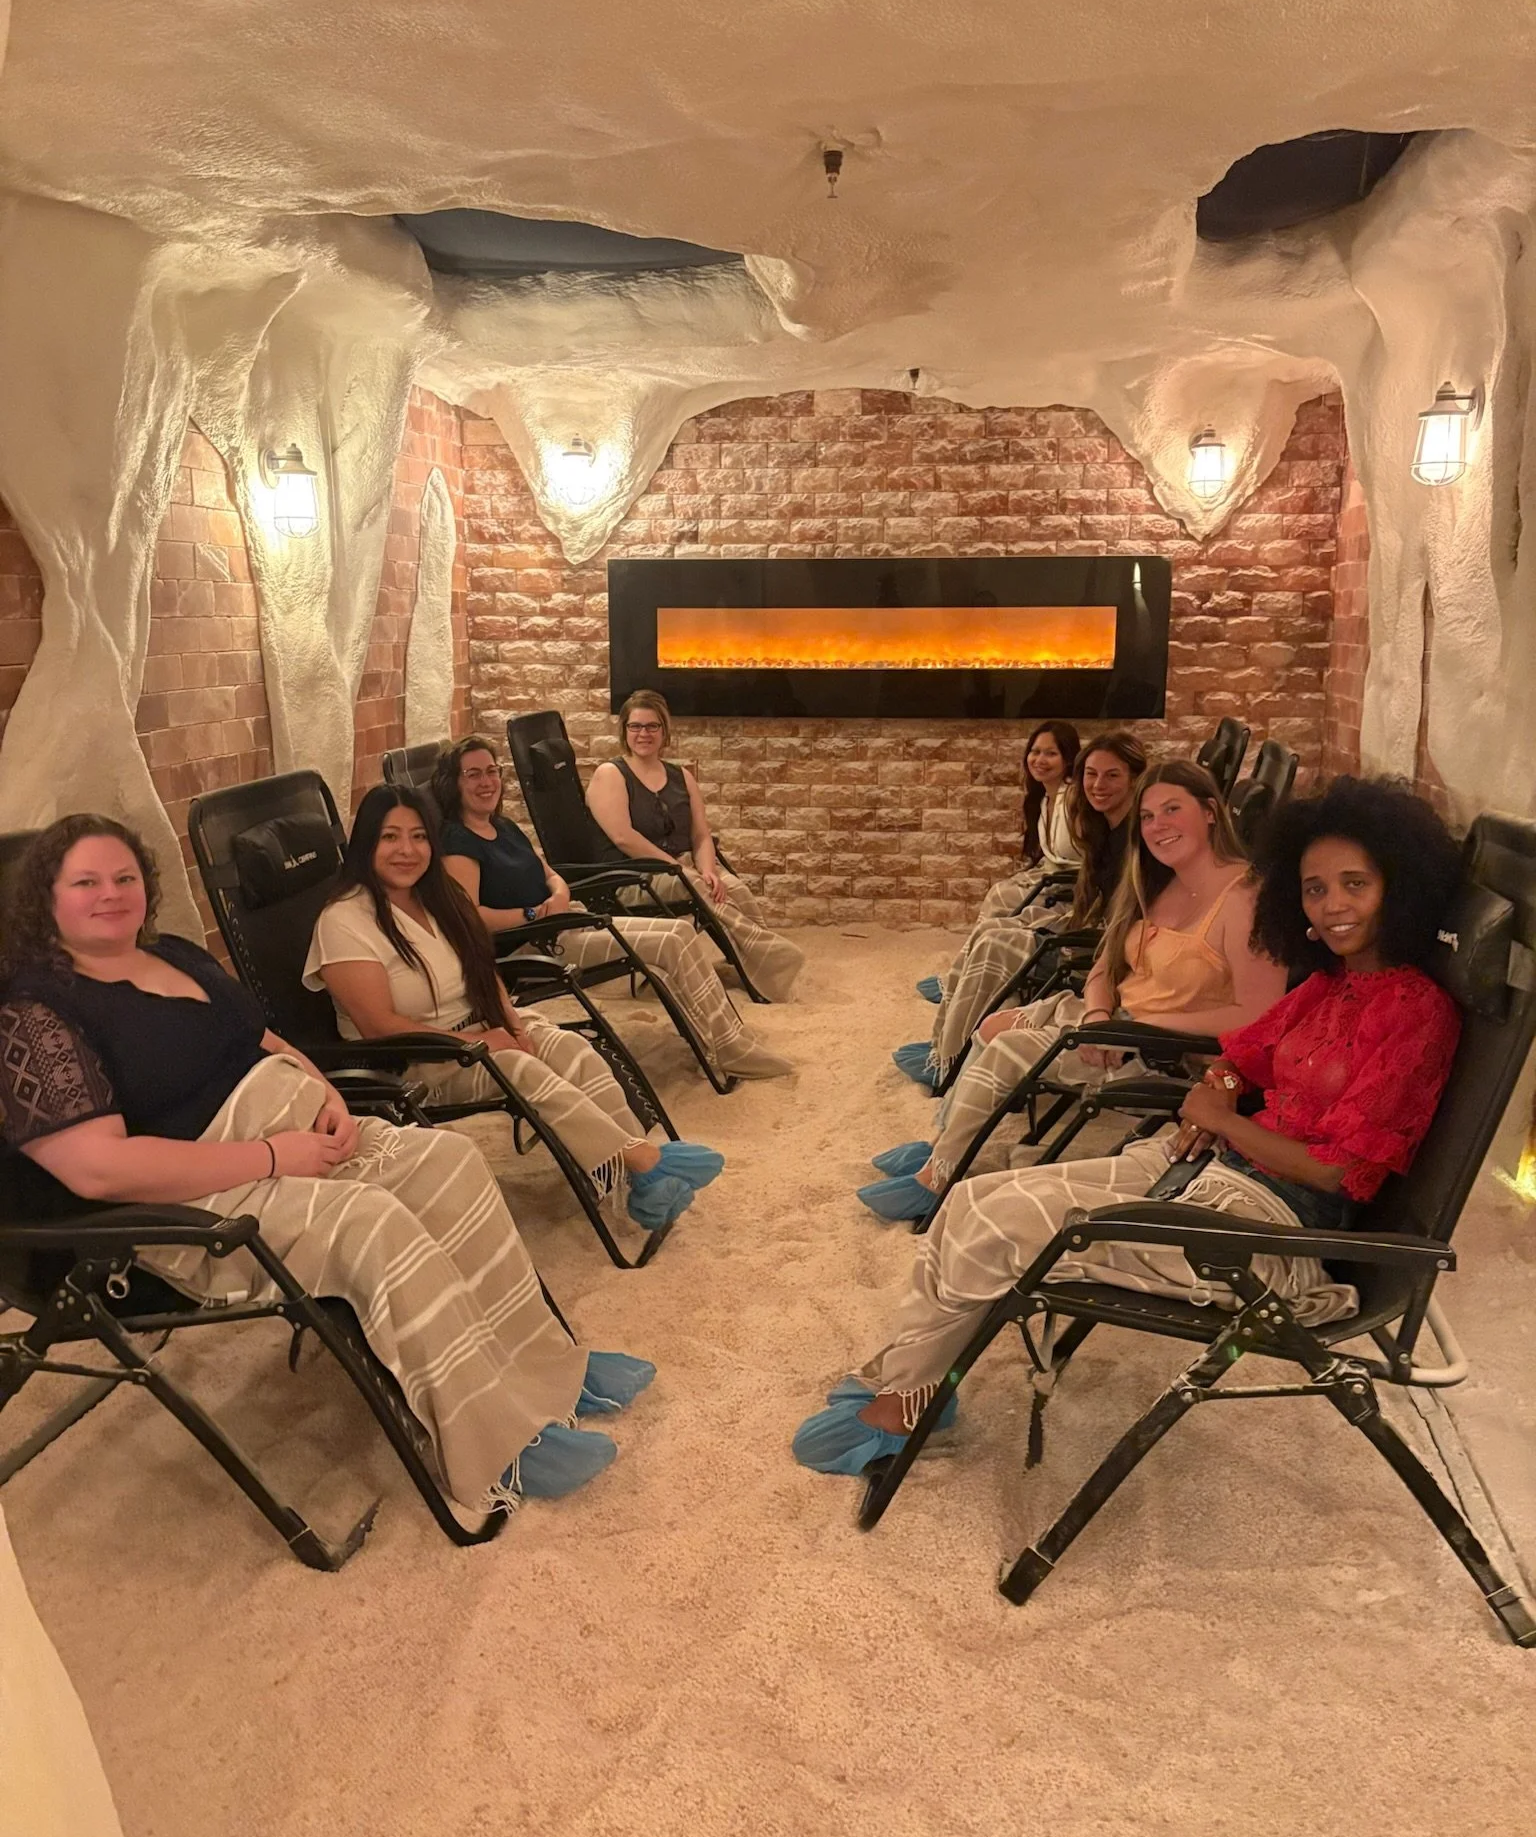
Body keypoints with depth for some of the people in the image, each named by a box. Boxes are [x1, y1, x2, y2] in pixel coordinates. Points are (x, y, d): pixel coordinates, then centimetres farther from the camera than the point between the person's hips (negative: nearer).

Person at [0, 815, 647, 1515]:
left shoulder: (178, 955, 15)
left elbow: (268, 1042, 23)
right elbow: (99, 1167, -23)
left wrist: (326, 1096, -1)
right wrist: (272, 1157, -22)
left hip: (294, 1131, 9)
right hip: (191, 1204, -8)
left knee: (446, 1161, -11)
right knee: (375, 1222, -29)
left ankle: (544, 1367, -4)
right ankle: (502, 1455, -20)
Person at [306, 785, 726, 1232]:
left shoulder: (438, 895, 8)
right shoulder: (345, 920, -15)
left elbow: (484, 972, 12)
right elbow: (381, 1026, -20)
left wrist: (512, 1024, -8)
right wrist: (475, 1042, -21)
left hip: (481, 1027, 7)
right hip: (413, 1061, -7)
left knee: (573, 1050, -20)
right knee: (526, 1072, -32)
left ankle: (647, 1184, -29)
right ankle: (644, 1160, -29)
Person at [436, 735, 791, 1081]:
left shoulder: (505, 828, 17)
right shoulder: (457, 841, -12)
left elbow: (551, 876, 19)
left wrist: (559, 898, -5)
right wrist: (536, 913, -20)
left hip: (564, 923, 9)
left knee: (682, 932, -6)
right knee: (670, 947, -18)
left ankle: (735, 1040, -6)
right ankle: (731, 1054, -8)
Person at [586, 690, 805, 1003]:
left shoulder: (681, 776, 18)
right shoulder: (610, 774, 0)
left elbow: (702, 836, 10)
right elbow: (623, 836, -14)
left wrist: (706, 870, -13)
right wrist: (678, 868, -18)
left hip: (685, 865, 6)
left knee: (734, 888, -26)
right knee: (700, 892, -33)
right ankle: (769, 956, -40)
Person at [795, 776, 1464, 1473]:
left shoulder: (1415, 1008, -14)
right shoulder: (1328, 984, 11)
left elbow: (1333, 1168, -17)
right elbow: (1243, 1053, 25)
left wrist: (1219, 1119, -5)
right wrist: (1214, 1091, 2)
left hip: (1275, 1218, -9)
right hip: (1214, 1164, 9)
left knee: (994, 1230, -13)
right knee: (974, 1200, -3)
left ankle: (899, 1400, 12)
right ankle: (897, 1381, 9)